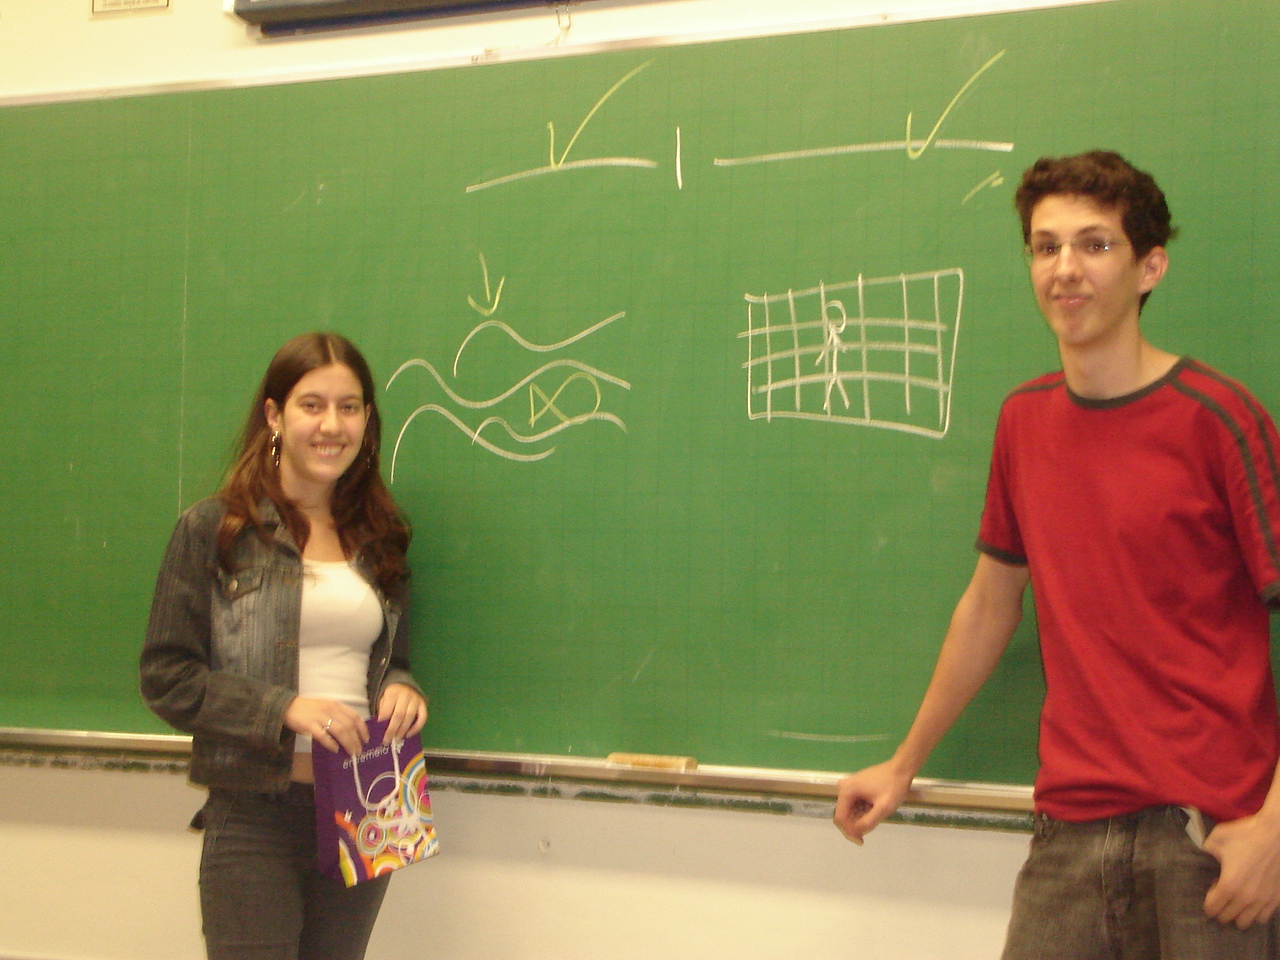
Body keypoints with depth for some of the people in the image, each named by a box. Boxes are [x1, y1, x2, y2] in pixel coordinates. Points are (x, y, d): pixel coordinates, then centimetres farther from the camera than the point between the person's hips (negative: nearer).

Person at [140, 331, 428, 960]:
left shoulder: (378, 539, 12)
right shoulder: (213, 530, -3)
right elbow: (167, 679, -7)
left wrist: (403, 690, -3)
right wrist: (285, 708, -19)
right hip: (254, 817, -5)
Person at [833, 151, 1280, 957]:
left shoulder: (1215, 419, -7)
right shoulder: (1026, 420, 9)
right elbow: (990, 604, 20)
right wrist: (904, 767, 25)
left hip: (1209, 830, -4)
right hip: (1071, 830, 5)